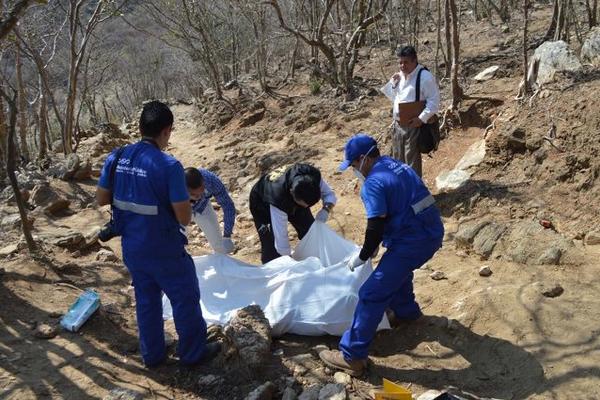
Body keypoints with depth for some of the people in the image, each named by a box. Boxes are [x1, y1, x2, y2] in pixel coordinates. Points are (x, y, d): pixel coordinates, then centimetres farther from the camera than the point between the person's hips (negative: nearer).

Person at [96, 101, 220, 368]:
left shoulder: (117, 158, -5)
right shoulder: (169, 166, -24)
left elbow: (101, 198, 5)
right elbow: (184, 216, -22)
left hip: (131, 248, 6)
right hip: (164, 250, -6)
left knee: (146, 299, 22)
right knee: (186, 299, 14)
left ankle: (151, 354, 36)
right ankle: (193, 352, 28)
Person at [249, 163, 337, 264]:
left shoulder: (313, 177, -34)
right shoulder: (278, 198, -46)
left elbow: (329, 194, -16)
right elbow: (281, 240, -41)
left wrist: (326, 209, -37)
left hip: (291, 200, 5)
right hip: (263, 204, -4)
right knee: (271, 247, -15)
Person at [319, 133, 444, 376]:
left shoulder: (373, 183, -14)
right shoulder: (398, 166, 13)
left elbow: (375, 229, -17)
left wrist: (361, 257, -1)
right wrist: (372, 246, 26)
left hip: (412, 243, -9)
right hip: (432, 234, 9)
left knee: (371, 295, -5)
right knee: (396, 268, 36)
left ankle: (352, 356, 0)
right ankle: (407, 311, 56)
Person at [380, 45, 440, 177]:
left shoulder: (425, 77, -13)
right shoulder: (400, 76, 11)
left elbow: (434, 101, -15)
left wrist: (422, 118, -23)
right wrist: (393, 83, 4)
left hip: (413, 125, -8)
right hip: (397, 125, 8)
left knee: (412, 161, -3)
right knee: (398, 159, 17)